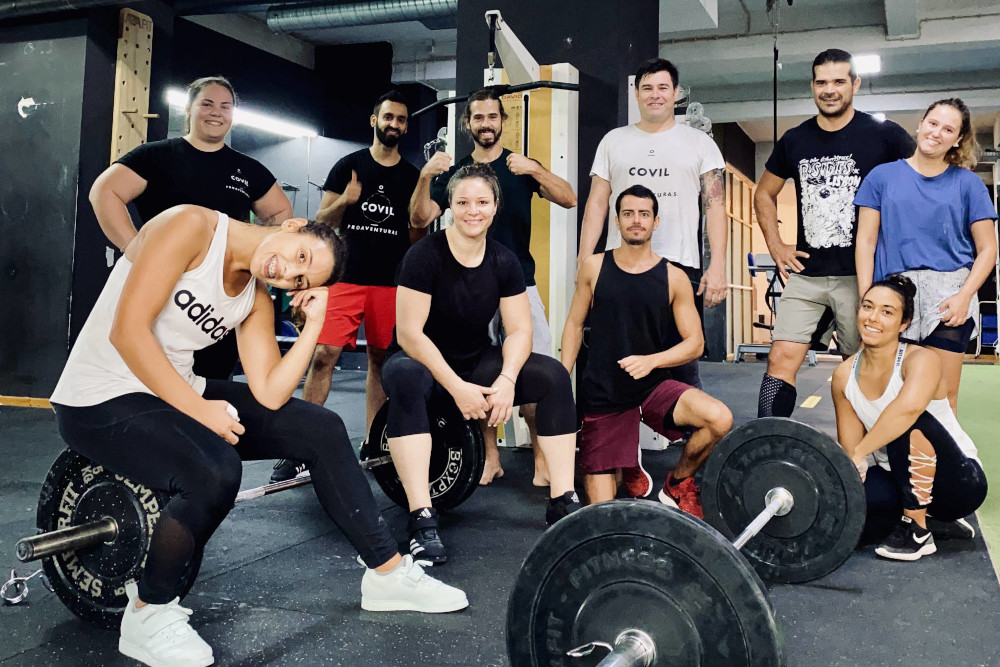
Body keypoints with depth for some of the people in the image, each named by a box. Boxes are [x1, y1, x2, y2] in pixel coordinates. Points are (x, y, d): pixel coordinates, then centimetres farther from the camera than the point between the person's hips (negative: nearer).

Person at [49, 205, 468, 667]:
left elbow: (269, 395, -7)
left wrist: (313, 323, -12)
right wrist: (197, 408, -24)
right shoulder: (192, 227, -18)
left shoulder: (256, 300, 2)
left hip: (180, 393, 8)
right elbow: (127, 330, -24)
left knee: (321, 431, 0)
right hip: (100, 401, -7)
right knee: (215, 471, -35)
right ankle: (148, 614, -8)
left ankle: (389, 575, 10)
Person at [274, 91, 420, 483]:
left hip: (391, 282, 2)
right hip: (347, 276, -2)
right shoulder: (348, 166, 6)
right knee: (324, 354, -12)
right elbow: (322, 222, 3)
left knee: (381, 361, 6)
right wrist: (344, 202, -14)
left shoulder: (413, 176, 11)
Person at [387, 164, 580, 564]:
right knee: (404, 377, -39)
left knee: (554, 376, -15)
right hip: (424, 362, -4)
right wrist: (456, 387, -28)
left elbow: (519, 330, -4)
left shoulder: (504, 262, -3)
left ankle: (563, 502, -13)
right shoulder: (425, 256, -17)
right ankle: (422, 519, -40)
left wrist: (506, 379, -23)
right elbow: (409, 333, -21)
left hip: (477, 363, 5)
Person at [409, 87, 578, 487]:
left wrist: (535, 170, -25)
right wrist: (425, 177, -17)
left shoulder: (522, 166, 8)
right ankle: (490, 457, 13)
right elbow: (419, 219, 1)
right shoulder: (454, 172, 12)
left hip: (519, 284, -1)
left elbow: (568, 200, -8)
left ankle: (542, 457, 0)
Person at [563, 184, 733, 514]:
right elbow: (575, 324, 8)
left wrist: (650, 361, -19)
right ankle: (628, 466, 31)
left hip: (654, 387, 1)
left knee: (720, 419, -28)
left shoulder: (674, 278, -3)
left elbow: (695, 342, -2)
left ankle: (678, 484, 2)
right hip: (602, 396, 0)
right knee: (602, 508, -6)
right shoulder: (594, 267, 0)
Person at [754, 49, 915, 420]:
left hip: (862, 275, -2)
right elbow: (764, 194, 21)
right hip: (806, 274, 3)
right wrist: (775, 246, 10)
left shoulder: (885, 136, -2)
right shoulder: (795, 141, 8)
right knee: (781, 359, -7)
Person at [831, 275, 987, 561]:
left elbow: (909, 406, -46)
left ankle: (917, 531, -14)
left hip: (961, 483, -5)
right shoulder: (844, 375, -5)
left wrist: (860, 454, -39)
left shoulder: (921, 360, -21)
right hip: (900, 477, 6)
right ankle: (924, 512, 8)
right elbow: (850, 447, -1)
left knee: (910, 423, -33)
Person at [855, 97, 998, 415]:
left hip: (949, 297, 0)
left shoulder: (967, 183, 8)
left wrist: (964, 296, -9)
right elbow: (866, 241, 6)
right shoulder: (882, 176, 8)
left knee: (943, 396, -1)